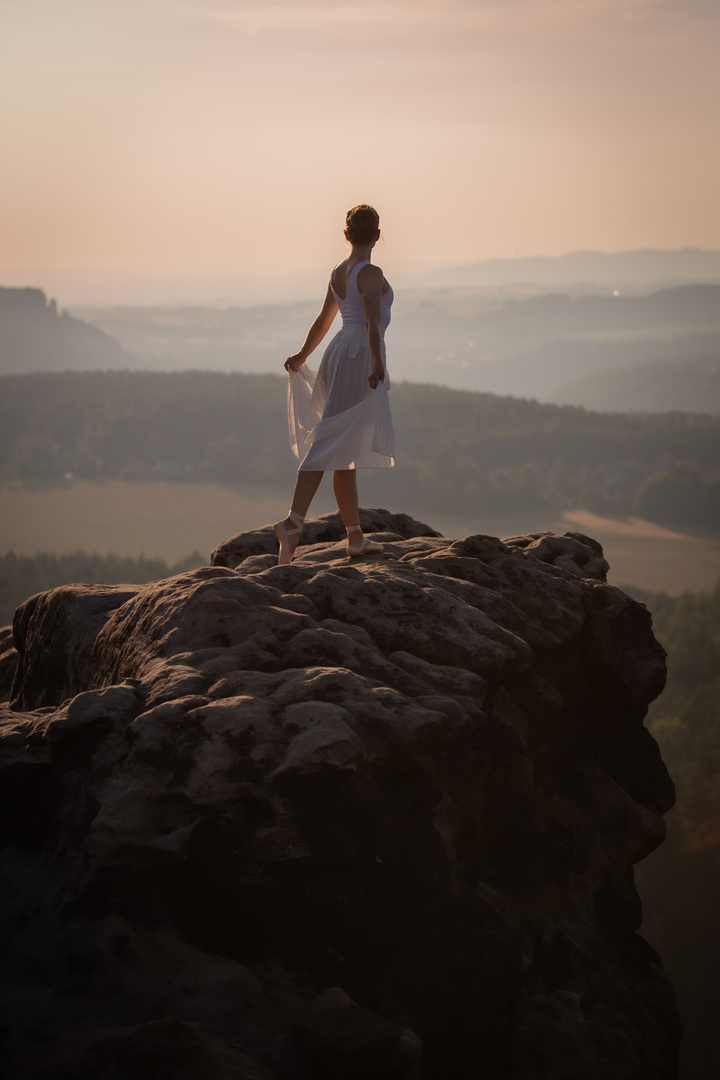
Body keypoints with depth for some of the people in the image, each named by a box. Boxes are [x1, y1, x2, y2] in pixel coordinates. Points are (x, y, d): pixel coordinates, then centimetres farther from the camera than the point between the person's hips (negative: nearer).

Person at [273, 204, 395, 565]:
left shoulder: (338, 273, 16)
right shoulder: (371, 274, -10)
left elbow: (322, 321, 26)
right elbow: (372, 322, -23)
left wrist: (301, 356, 39)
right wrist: (377, 364, -33)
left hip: (338, 353, 9)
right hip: (359, 356, -9)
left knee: (346, 452, 10)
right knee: (330, 445, -15)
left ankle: (356, 537, 15)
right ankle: (293, 521, -26)